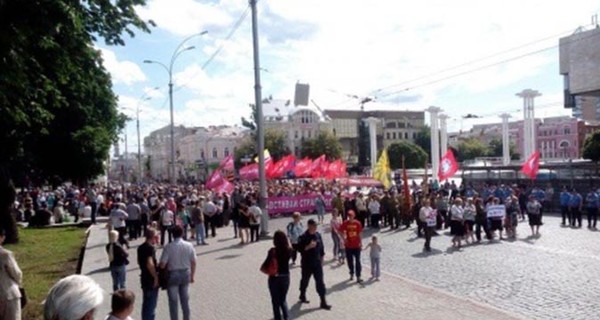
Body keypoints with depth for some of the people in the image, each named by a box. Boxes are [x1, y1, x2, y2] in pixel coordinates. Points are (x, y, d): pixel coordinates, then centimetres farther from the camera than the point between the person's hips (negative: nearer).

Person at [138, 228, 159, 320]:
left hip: (144, 278, 9)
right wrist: (155, 277, -21)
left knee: (146, 304, 19)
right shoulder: (150, 248, -20)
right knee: (151, 305, 0)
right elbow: (150, 264, -30)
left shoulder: (140, 247, 8)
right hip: (151, 279, -9)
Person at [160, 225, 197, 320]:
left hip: (173, 275, -3)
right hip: (185, 274, 3)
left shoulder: (168, 247, -16)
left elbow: (162, 264, -16)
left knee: (173, 301, 10)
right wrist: (192, 276, 11)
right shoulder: (189, 245, -7)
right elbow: (193, 263, -1)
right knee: (185, 300, 16)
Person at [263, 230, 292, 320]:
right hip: (285, 277, 4)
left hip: (274, 278, -3)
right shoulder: (289, 250, -10)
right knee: (283, 300, 22)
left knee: (276, 301, 14)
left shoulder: (273, 251, -20)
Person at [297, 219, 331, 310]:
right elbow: (300, 249, -18)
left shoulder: (318, 235, 2)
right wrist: (309, 246, -30)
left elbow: (321, 248, 11)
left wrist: (321, 260, 13)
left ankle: (323, 302, 5)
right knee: (305, 280, 15)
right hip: (307, 263, -4)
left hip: (317, 263, 4)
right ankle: (302, 296, 40)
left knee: (320, 282, 1)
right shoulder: (303, 237, -14)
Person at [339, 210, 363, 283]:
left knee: (357, 261, -2)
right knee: (350, 261, 12)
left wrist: (360, 243, -1)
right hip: (348, 246, 1)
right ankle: (352, 274, 31)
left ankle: (358, 277, 1)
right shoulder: (345, 223, -7)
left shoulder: (357, 223, -7)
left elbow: (359, 234, -1)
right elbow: (341, 231, 5)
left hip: (357, 245, -1)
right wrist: (344, 238, -6)